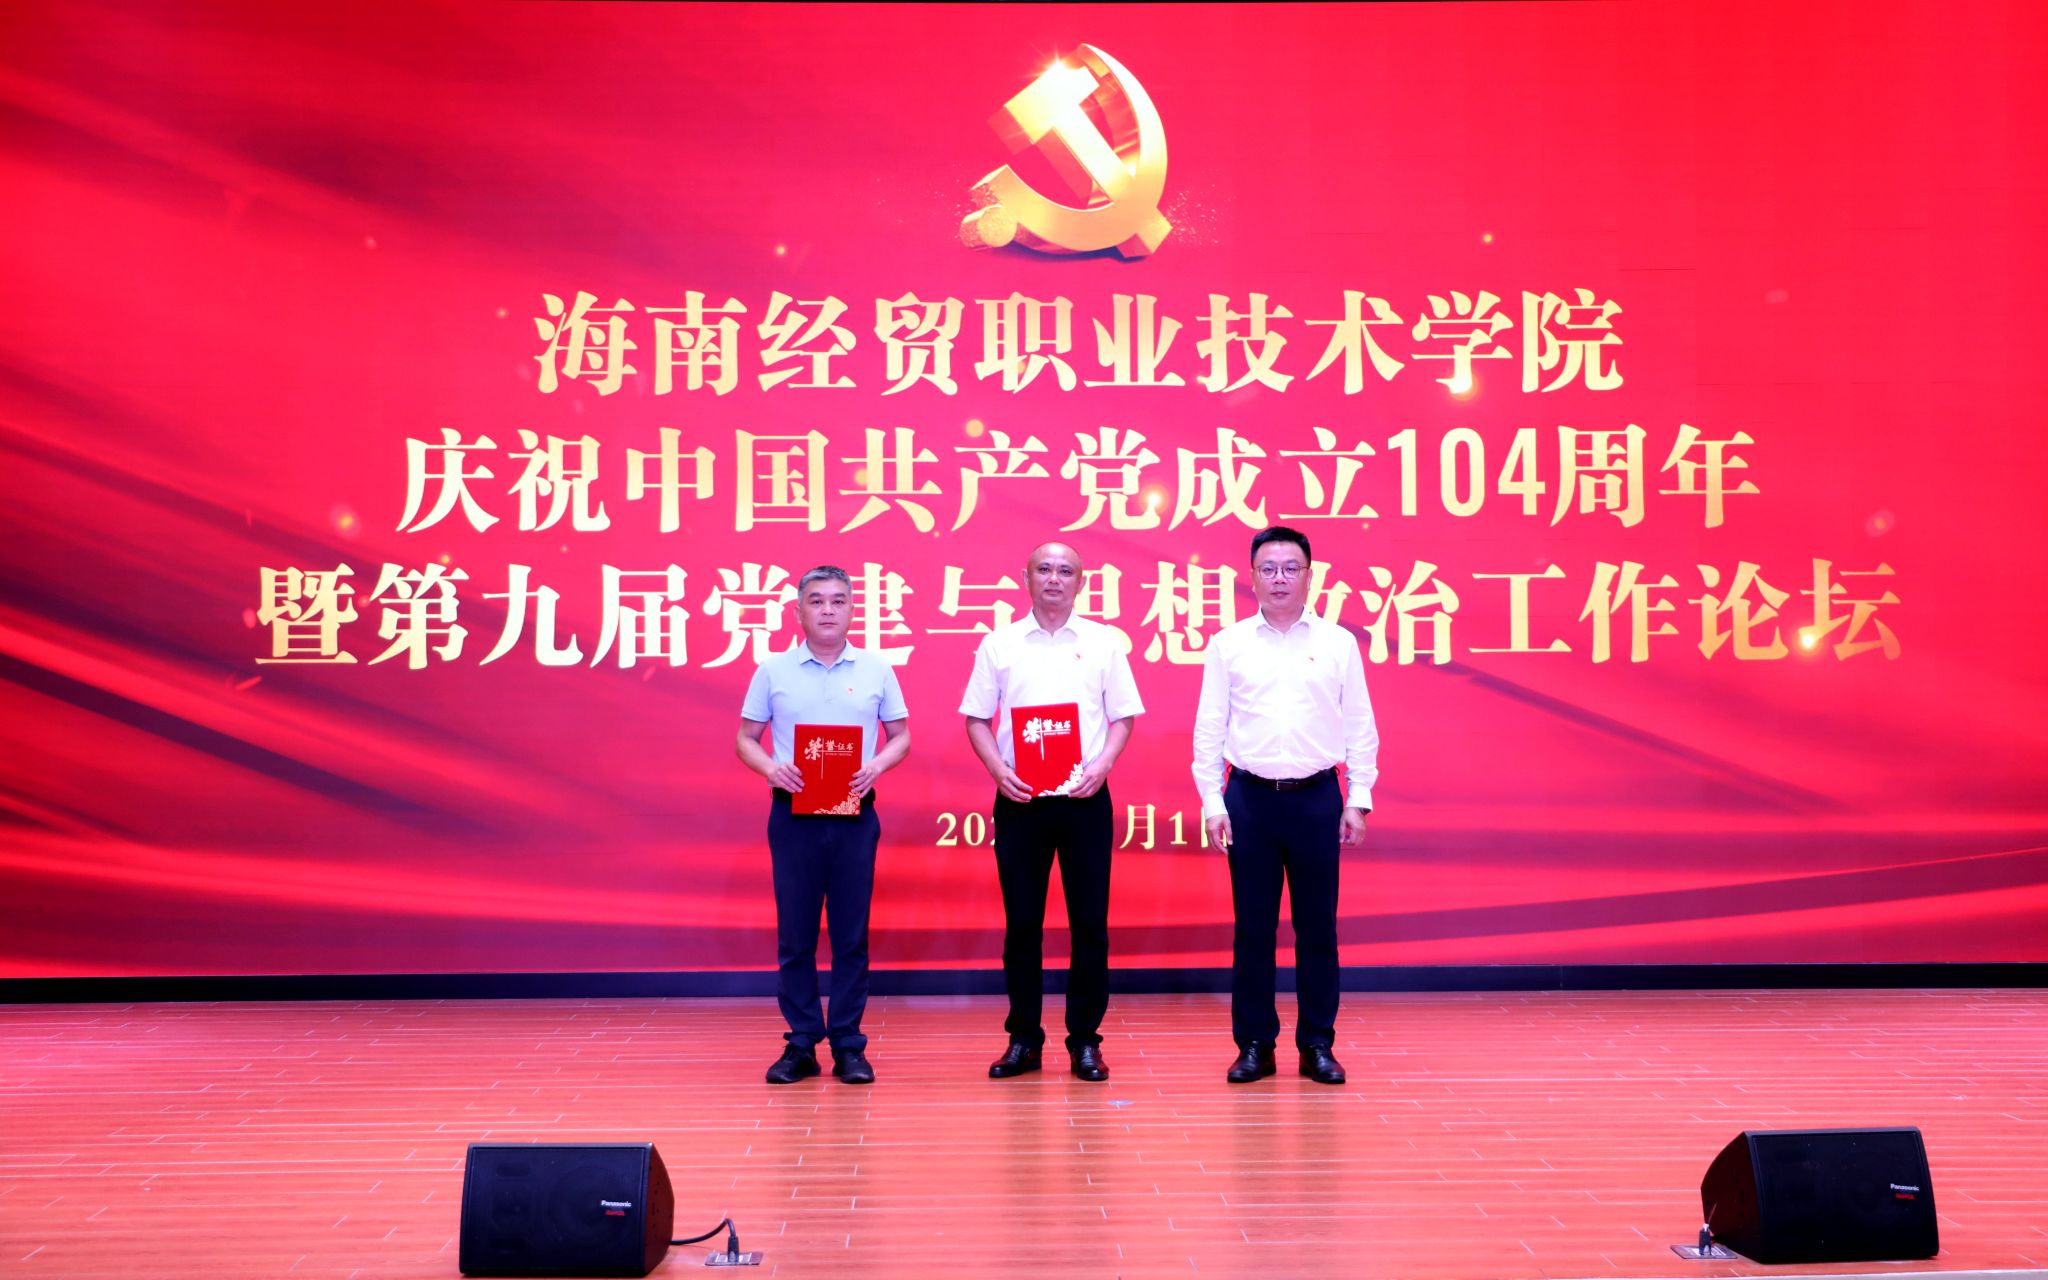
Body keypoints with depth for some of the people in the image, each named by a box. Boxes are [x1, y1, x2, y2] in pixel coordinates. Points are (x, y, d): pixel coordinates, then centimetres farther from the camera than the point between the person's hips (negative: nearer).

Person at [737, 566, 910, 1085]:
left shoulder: (875, 670, 6)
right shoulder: (773, 671, 4)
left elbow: (900, 735, 11)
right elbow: (746, 739, 7)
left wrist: (877, 765, -9)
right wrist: (771, 768, -13)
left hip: (855, 814, 0)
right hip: (793, 814, 0)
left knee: (851, 934, 3)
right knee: (795, 934, 3)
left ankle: (849, 1046, 10)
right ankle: (801, 1044, 12)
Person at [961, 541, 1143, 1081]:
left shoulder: (1104, 643, 6)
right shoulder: (999, 645, 6)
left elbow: (1122, 717, 6)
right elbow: (977, 719, 7)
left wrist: (1101, 765, -10)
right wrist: (998, 769, -9)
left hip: (1085, 799, 0)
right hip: (1019, 799, 0)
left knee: (1089, 923, 2)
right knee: (1021, 923, 5)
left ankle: (1085, 1040, 12)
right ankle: (1023, 1040, 15)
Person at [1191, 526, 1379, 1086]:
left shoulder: (1338, 643, 4)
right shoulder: (1228, 644, 4)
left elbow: (1360, 726, 6)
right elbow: (1209, 730, 4)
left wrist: (1359, 799, 1)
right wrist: (1212, 803, -1)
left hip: (1317, 796, 0)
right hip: (1249, 797, 0)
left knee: (1317, 925, 5)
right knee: (1252, 925, 4)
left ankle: (1318, 1045, 15)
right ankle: (1254, 1044, 14)